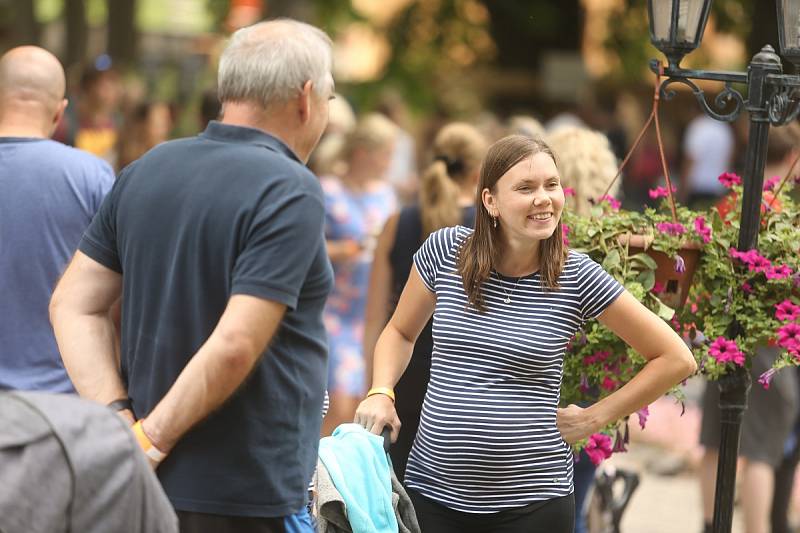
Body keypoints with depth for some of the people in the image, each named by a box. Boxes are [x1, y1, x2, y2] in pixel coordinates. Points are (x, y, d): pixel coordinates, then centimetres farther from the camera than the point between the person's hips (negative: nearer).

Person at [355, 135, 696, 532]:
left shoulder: (576, 277, -5)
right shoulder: (445, 251, -1)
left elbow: (676, 359, 2)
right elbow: (401, 332, 17)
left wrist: (592, 418, 0)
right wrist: (380, 393, -1)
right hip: (433, 492, 1)